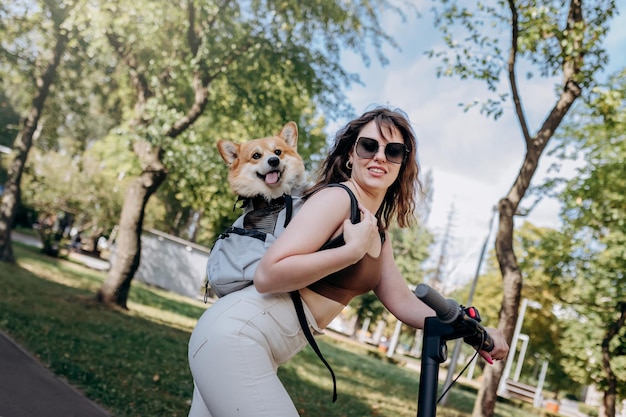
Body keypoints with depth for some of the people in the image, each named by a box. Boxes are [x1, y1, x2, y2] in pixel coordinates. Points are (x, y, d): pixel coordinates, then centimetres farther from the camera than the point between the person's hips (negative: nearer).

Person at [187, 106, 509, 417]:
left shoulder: (379, 234, 15)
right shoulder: (336, 197, -13)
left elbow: (403, 302, 14)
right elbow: (268, 275, -21)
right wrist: (354, 249, -21)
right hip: (236, 338, -9)